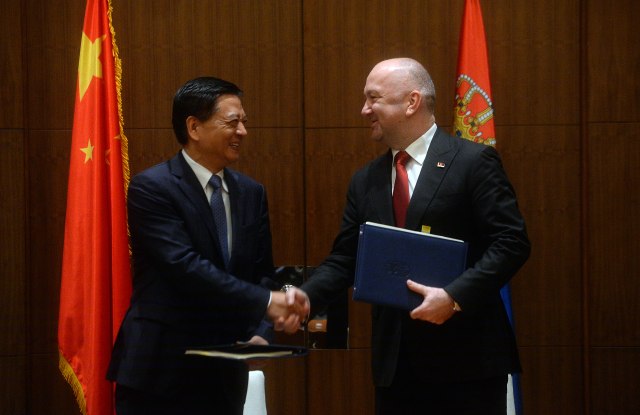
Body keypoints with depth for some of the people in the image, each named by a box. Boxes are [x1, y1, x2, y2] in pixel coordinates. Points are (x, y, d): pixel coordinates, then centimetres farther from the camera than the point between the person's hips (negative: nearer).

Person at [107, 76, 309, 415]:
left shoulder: (251, 193, 11)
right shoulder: (151, 188, -10)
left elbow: (261, 273, 11)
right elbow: (185, 267, -20)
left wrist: (260, 334, -8)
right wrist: (266, 302, -24)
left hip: (224, 373, 6)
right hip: (160, 371, -6)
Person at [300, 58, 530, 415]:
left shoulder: (474, 162, -4)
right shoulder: (366, 181, 13)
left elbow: (511, 242, -10)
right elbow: (344, 259, 12)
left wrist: (455, 296, -21)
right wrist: (304, 297, -7)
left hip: (465, 356, -5)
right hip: (395, 360, 5)